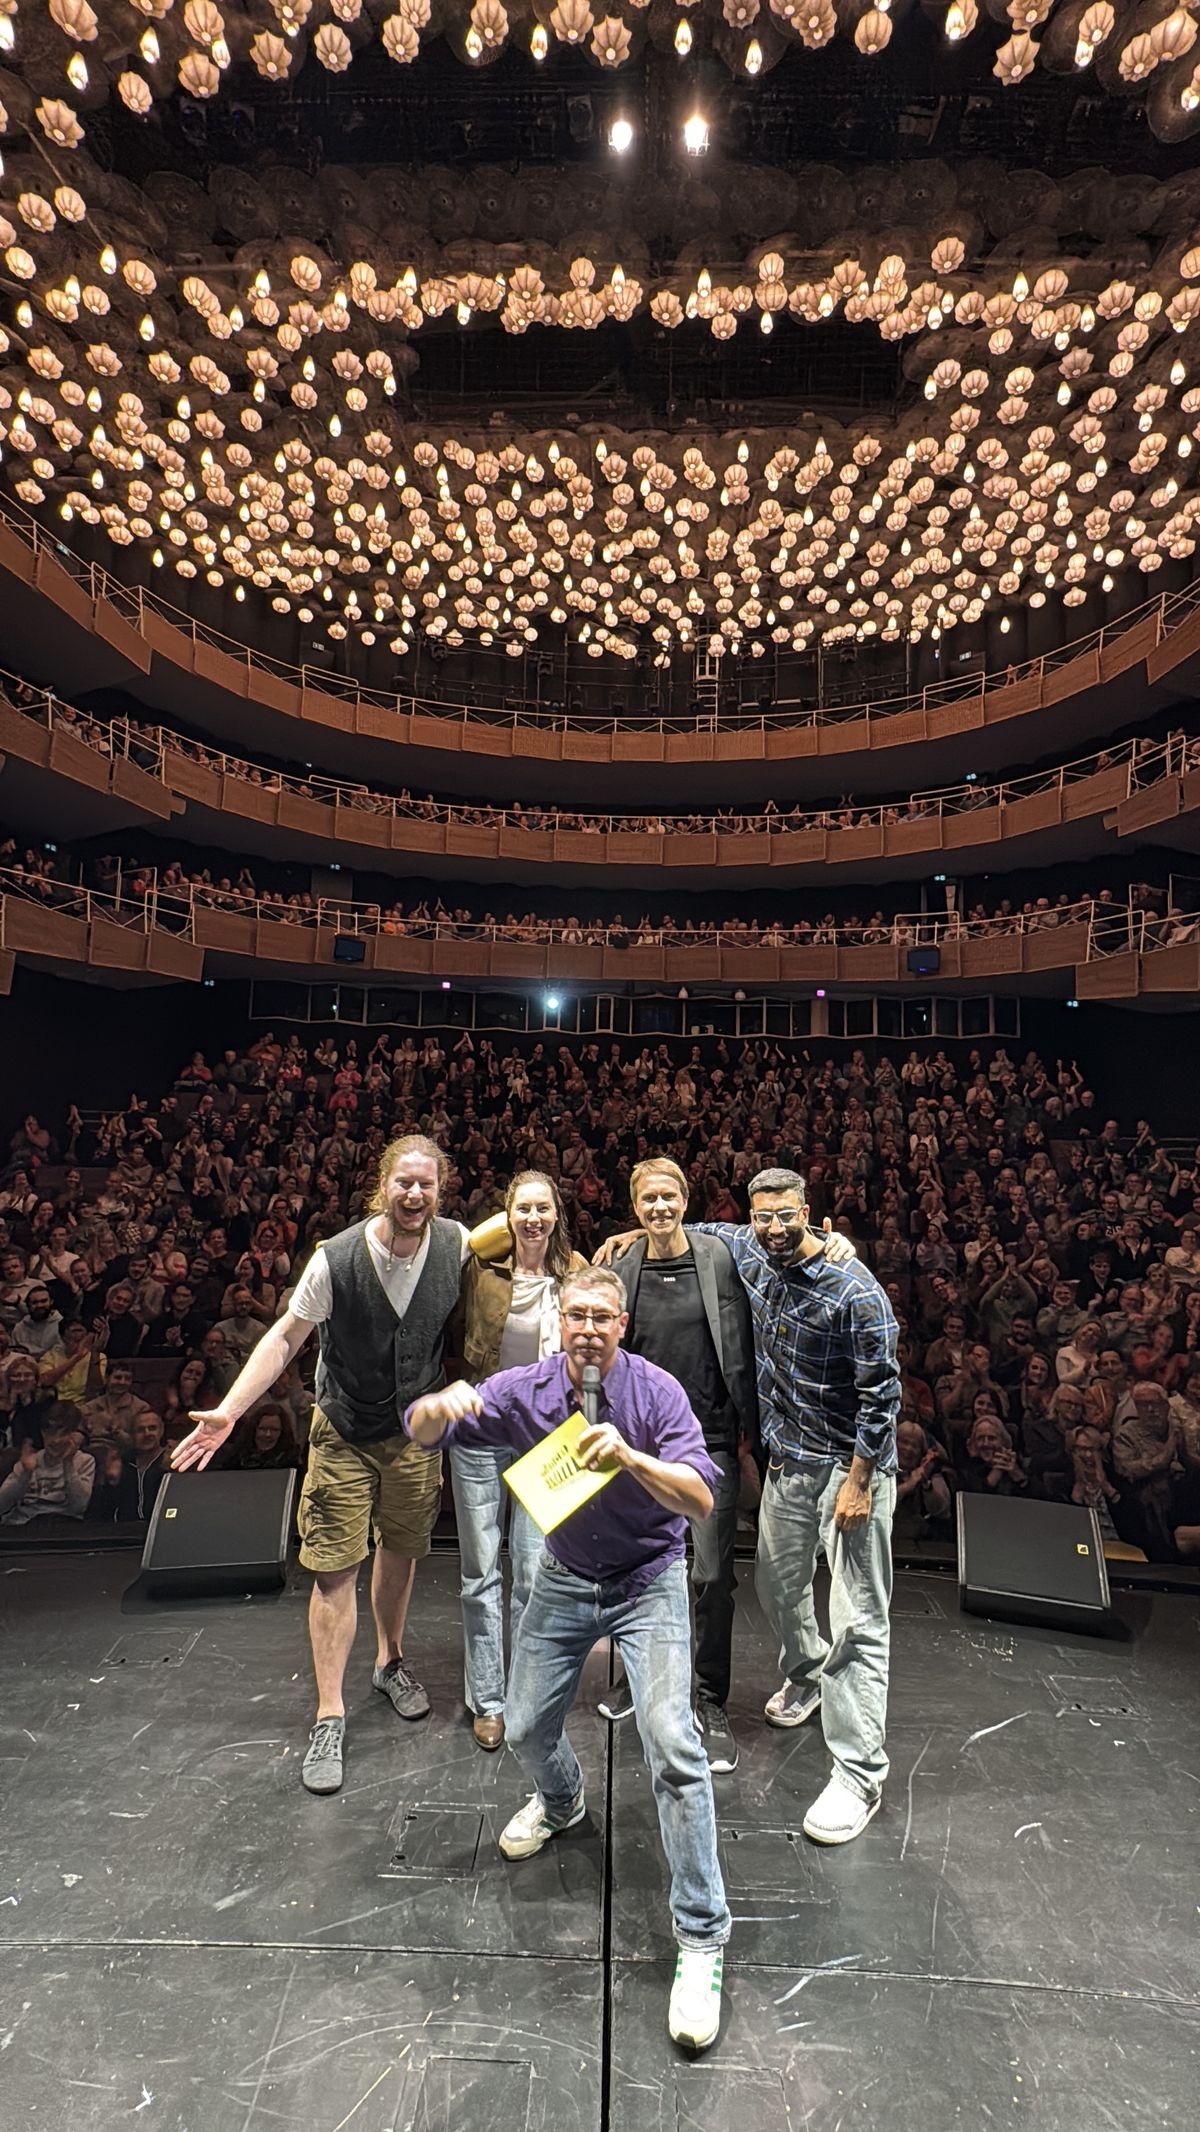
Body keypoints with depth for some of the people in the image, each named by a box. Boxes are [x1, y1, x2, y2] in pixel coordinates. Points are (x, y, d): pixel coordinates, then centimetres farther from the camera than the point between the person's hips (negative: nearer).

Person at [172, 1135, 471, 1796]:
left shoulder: (455, 1244, -17)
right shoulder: (337, 1258, -23)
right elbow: (285, 1337, -14)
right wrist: (228, 1411, -20)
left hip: (419, 1430, 3)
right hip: (345, 1433, -2)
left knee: (401, 1550, 20)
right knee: (335, 1571, 1)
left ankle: (391, 1661, 45)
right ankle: (329, 1716, 19)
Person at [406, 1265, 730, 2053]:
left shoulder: (656, 1390, -23)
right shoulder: (525, 1389, -16)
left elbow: (701, 1498, -30)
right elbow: (421, 1432, -17)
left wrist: (631, 1458, -48)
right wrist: (441, 1406, -42)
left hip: (648, 1581, -3)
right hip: (565, 1577, 4)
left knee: (671, 1739, -17)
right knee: (527, 1729, 15)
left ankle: (702, 1940, 1)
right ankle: (562, 1802, 51)